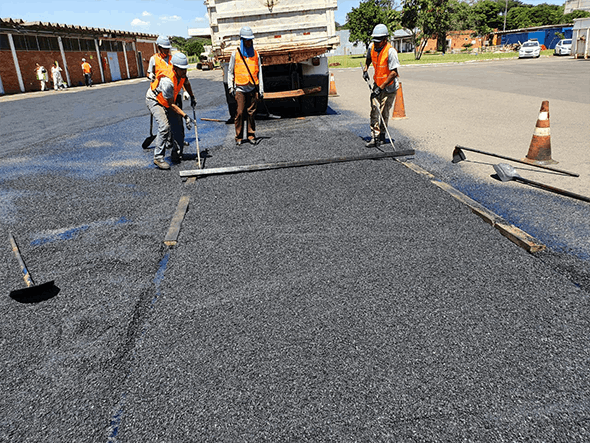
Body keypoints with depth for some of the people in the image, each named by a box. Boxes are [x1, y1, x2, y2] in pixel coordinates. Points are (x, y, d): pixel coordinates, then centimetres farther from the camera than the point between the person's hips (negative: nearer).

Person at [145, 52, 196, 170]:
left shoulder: (181, 74, -16)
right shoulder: (167, 81, -39)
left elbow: (186, 83, 12)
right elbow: (171, 105, -32)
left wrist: (192, 97, 17)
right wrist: (185, 116, -34)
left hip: (168, 101, 8)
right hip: (154, 100, -8)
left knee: (178, 126, 2)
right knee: (165, 126, -24)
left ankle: (177, 155, 14)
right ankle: (158, 157, -17)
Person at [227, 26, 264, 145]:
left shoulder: (255, 54, 11)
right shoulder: (235, 54, 5)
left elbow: (259, 72, 13)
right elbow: (230, 72, 9)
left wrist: (261, 89, 8)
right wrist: (231, 88, 0)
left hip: (253, 88, 2)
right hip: (240, 88, -2)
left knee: (251, 112, 2)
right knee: (240, 112, -7)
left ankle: (251, 136, 11)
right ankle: (238, 137, 2)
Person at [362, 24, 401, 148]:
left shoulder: (391, 51, -23)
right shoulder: (372, 48, -4)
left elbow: (393, 73, -25)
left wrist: (381, 87, -29)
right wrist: (365, 69, 3)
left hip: (389, 86, -5)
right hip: (377, 83, 5)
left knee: (384, 113, 0)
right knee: (374, 110, -4)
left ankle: (382, 135, 17)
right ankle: (375, 137, -3)